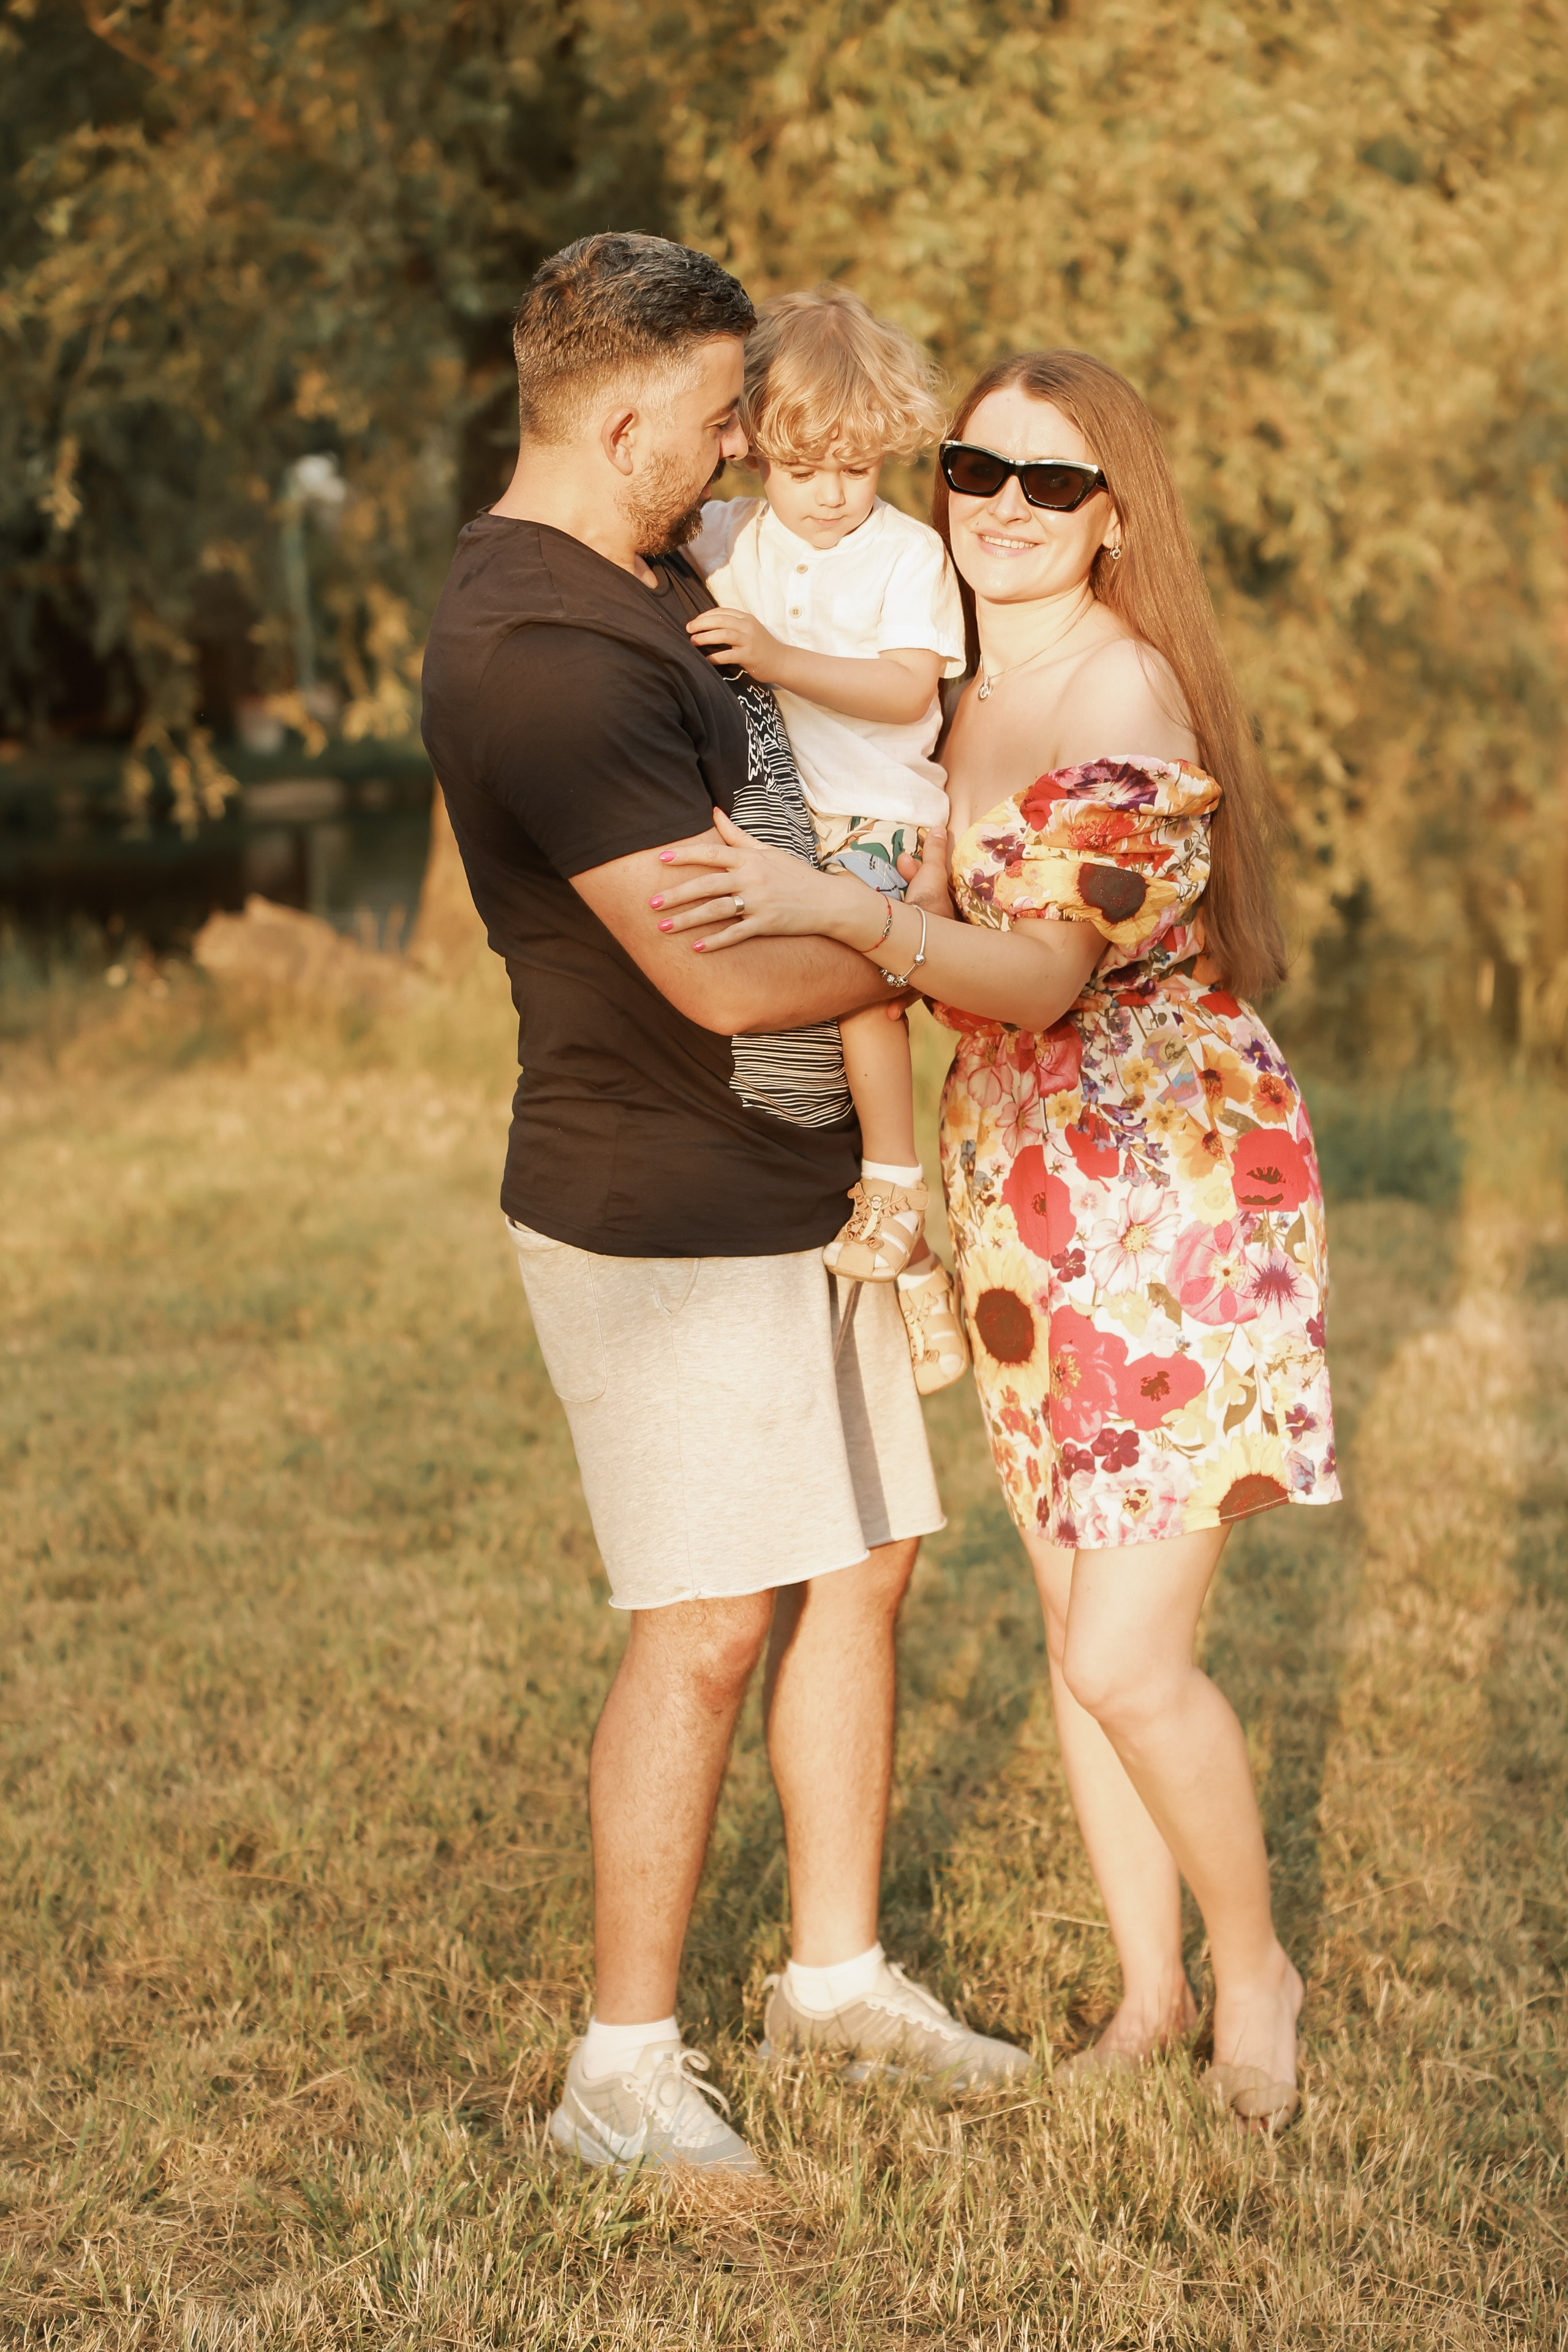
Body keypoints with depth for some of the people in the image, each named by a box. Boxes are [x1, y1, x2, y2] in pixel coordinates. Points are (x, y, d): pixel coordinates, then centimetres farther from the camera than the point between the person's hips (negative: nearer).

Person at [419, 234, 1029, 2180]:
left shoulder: (658, 574, 9)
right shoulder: (536, 650, -23)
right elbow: (723, 972, -25)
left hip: (801, 1181, 9)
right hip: (660, 1217, -9)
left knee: (864, 1564, 14)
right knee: (709, 1630, -4)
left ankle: (838, 1970, 29)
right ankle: (625, 2067, 9)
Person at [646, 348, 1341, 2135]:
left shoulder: (1126, 693, -16)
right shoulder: (967, 696, 9)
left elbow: (1042, 976, -26)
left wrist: (836, 909, -38)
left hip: (1180, 1196, -8)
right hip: (1022, 1200, 8)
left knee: (1126, 1658, -9)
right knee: (1078, 1632, 12)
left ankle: (1251, 1967, 17)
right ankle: (1147, 1991, 28)